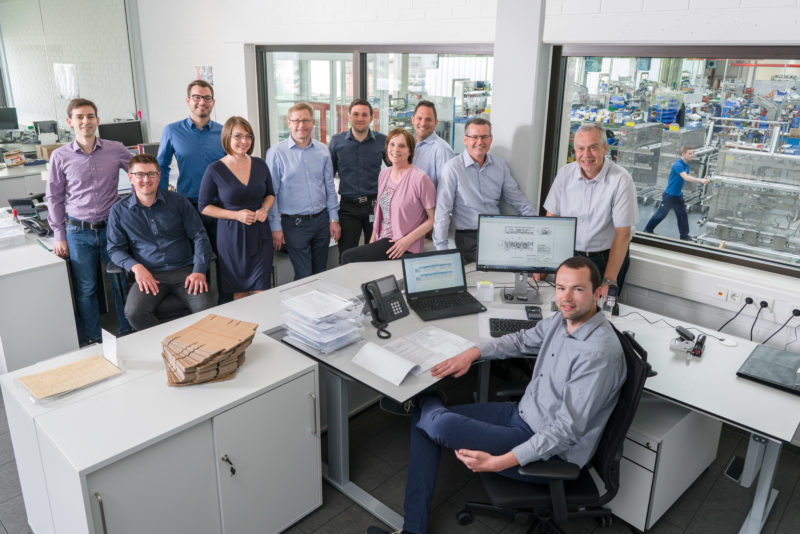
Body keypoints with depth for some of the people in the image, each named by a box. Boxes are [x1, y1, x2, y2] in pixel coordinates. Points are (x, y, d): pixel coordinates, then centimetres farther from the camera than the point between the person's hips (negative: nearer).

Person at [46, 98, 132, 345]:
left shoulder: (116, 150, -2)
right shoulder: (60, 156, -1)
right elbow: (54, 197, 5)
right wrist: (59, 235, 3)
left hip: (112, 227, 0)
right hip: (78, 232, 0)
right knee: (85, 289, 7)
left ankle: (127, 335, 25)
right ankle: (92, 341, 22)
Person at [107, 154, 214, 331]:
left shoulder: (178, 201, 8)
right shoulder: (119, 211, 9)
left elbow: (199, 236, 7)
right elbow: (115, 249, 11)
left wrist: (199, 270, -7)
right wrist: (136, 267, -10)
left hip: (184, 270, 0)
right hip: (150, 275, 0)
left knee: (206, 309, -27)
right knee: (134, 312, -29)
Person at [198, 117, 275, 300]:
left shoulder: (260, 164, 4)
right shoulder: (215, 170, -7)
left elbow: (270, 194, 18)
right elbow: (204, 206, -2)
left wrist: (265, 209, -4)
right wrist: (236, 215, -14)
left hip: (260, 233, 3)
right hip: (232, 235, -2)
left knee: (262, 291, 1)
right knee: (239, 292, 8)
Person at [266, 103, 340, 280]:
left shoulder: (323, 150, 7)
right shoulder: (276, 153, -5)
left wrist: (334, 219, 8)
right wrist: (275, 227, -8)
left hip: (321, 220, 4)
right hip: (295, 223, -4)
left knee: (320, 274, 13)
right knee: (304, 278, -3)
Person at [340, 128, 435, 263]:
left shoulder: (419, 178, -12)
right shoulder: (384, 173, 10)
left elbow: (433, 219, -11)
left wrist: (408, 240, -18)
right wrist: (373, 238, 11)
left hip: (401, 247, -6)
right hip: (381, 240, 6)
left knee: (347, 258, -17)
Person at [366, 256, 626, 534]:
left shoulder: (599, 353, -28)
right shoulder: (565, 319, -2)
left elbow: (567, 430, -28)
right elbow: (522, 340, 17)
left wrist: (498, 463, -32)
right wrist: (472, 353, 1)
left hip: (549, 453, -9)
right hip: (522, 413, 9)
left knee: (442, 425, -24)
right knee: (424, 422, 5)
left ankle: (421, 403, 16)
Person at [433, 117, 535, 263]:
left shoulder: (500, 165, 9)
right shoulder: (453, 167, -7)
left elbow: (518, 200, 15)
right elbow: (442, 210, -9)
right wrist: (442, 248, -14)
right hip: (468, 238, -4)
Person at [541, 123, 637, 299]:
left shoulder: (621, 180, -13)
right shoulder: (565, 173, -2)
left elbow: (623, 234, -13)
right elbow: (551, 218, 2)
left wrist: (609, 280, -17)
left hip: (606, 258, -2)